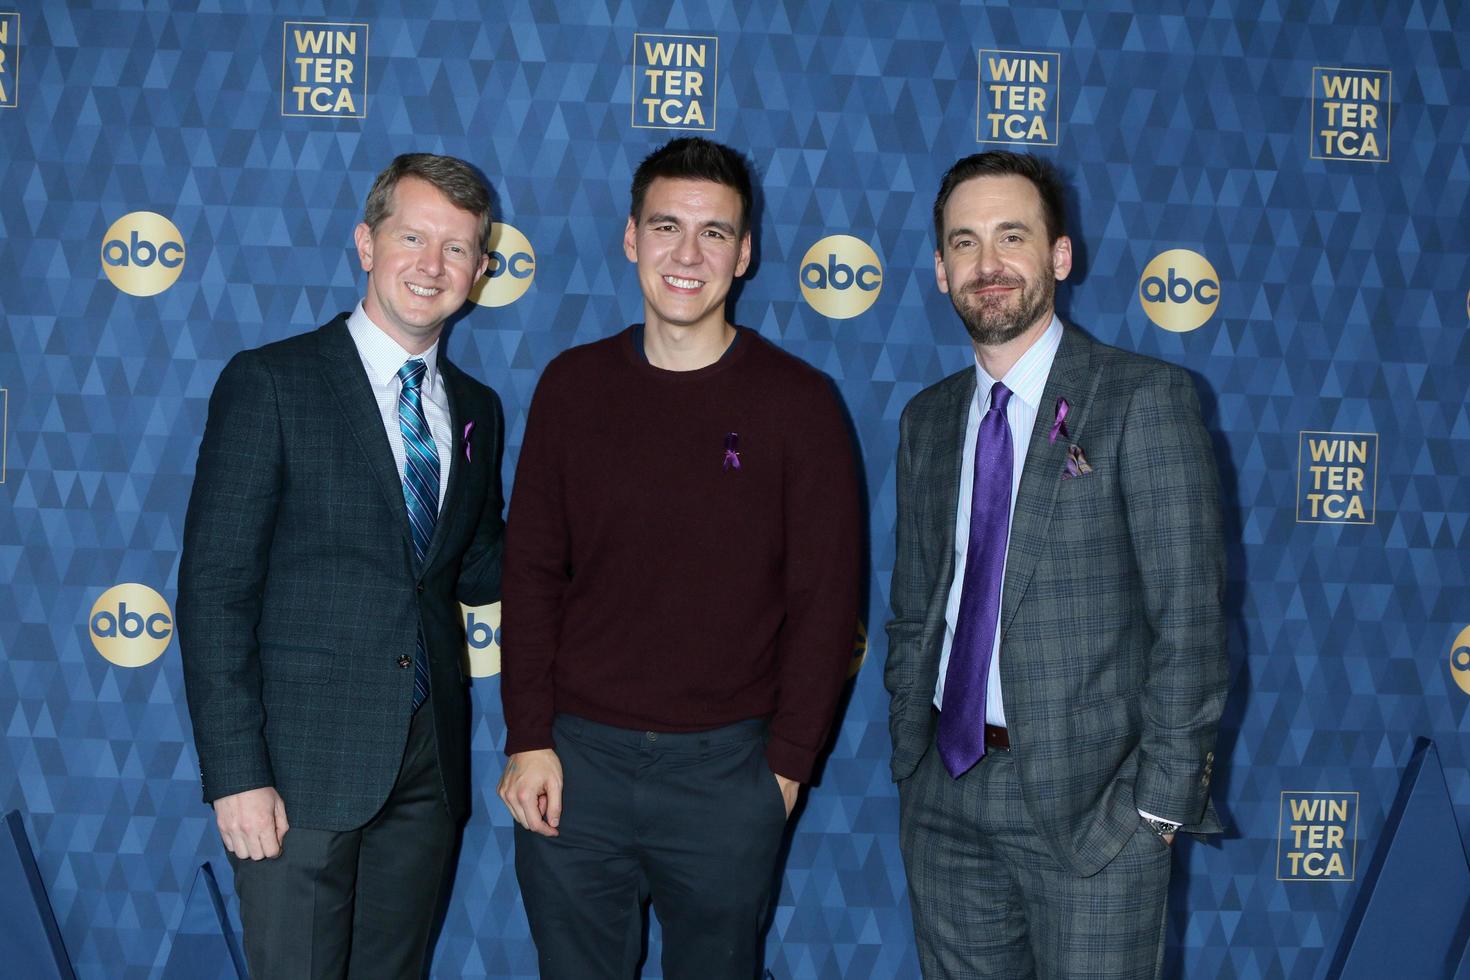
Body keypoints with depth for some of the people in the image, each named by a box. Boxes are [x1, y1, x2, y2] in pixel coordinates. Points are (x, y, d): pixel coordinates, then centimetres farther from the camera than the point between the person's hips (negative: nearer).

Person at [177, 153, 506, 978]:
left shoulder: (476, 409, 12)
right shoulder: (269, 383, -6)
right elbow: (215, 586, -10)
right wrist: (236, 773, -15)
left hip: (429, 765, 5)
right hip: (303, 763, -5)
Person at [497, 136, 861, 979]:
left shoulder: (797, 401, -3)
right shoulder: (574, 386, 3)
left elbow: (826, 601, -2)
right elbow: (533, 572, 5)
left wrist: (787, 764, -5)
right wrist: (529, 739, -2)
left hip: (726, 766, -1)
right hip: (575, 760, 2)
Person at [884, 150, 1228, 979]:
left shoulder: (1145, 399, -7)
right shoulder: (929, 420, 10)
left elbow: (1191, 616, -11)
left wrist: (1160, 801, -14)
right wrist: (911, 765, 7)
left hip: (1089, 799, -5)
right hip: (946, 798, 5)